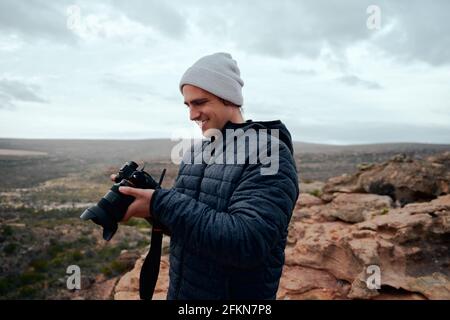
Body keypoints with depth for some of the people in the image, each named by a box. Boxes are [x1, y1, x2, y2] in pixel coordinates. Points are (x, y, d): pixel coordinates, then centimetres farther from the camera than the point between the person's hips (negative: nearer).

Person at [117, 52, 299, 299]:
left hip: (238, 294, -6)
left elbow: (247, 243, -30)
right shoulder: (195, 152, 3)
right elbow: (183, 212, 7)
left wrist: (160, 203, -28)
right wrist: (143, 196, -12)